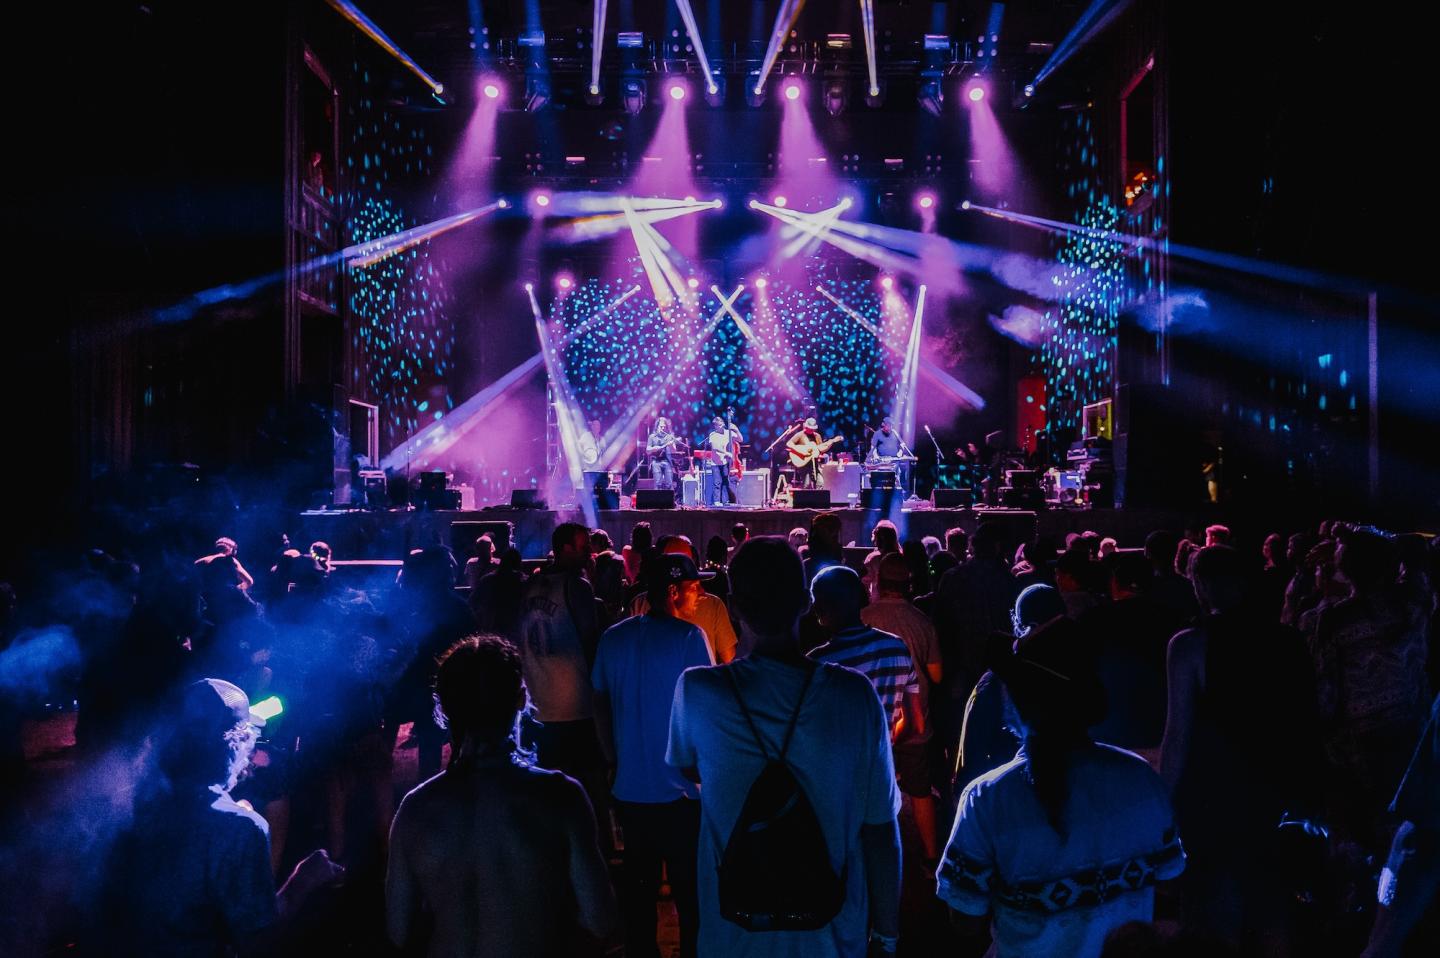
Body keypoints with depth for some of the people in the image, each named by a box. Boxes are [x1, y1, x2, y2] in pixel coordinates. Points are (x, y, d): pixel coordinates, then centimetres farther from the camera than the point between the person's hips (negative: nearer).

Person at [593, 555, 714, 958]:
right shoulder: (689, 637, -13)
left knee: (638, 883, 17)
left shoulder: (613, 638, 3)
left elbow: (601, 706, 11)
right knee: (690, 890, 7)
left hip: (629, 786, 5)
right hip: (680, 787, -5)